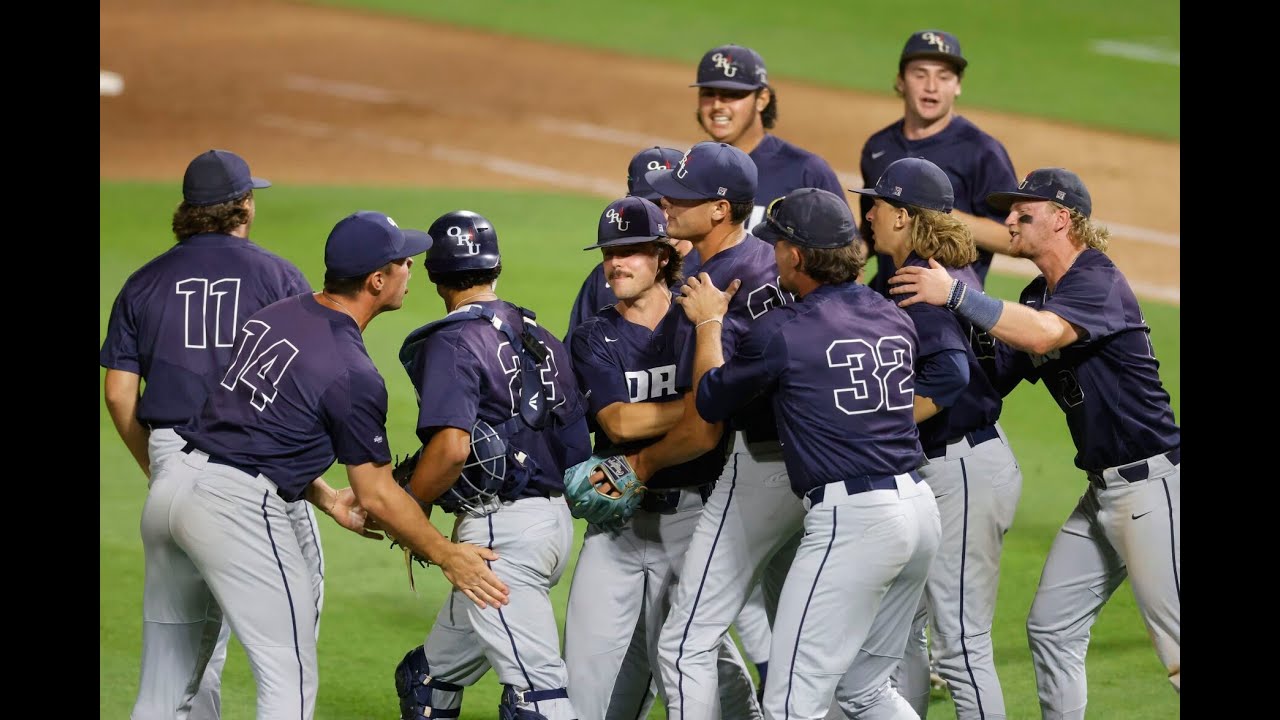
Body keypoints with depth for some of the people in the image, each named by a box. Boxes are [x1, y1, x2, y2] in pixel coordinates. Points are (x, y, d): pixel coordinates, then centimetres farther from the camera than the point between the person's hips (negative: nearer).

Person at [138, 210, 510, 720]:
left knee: (173, 674, 20)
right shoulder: (352, 373, -10)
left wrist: (327, 501, 29)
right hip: (235, 505, -8)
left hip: (172, 484, 8)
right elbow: (376, 496, -5)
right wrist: (448, 557, 6)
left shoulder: (270, 318, 13)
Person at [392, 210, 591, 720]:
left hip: (502, 530, -9)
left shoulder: (454, 342, -9)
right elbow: (576, 445, 17)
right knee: (429, 676, 19)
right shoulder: (540, 337, 15)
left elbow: (452, 447, -22)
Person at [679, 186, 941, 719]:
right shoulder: (895, 320, 13)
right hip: (921, 508, 8)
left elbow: (710, 402, 7)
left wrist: (709, 323, 24)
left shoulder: (782, 332, -8)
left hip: (853, 516, -8)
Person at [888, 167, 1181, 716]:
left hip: (1151, 484, -10)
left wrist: (955, 294, -30)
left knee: (1175, 647, -9)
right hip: (1102, 490, 10)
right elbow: (990, 378, 14)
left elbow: (1045, 334, -34)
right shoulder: (1037, 297, 13)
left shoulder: (1099, 280, -16)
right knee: (1051, 628, 10)